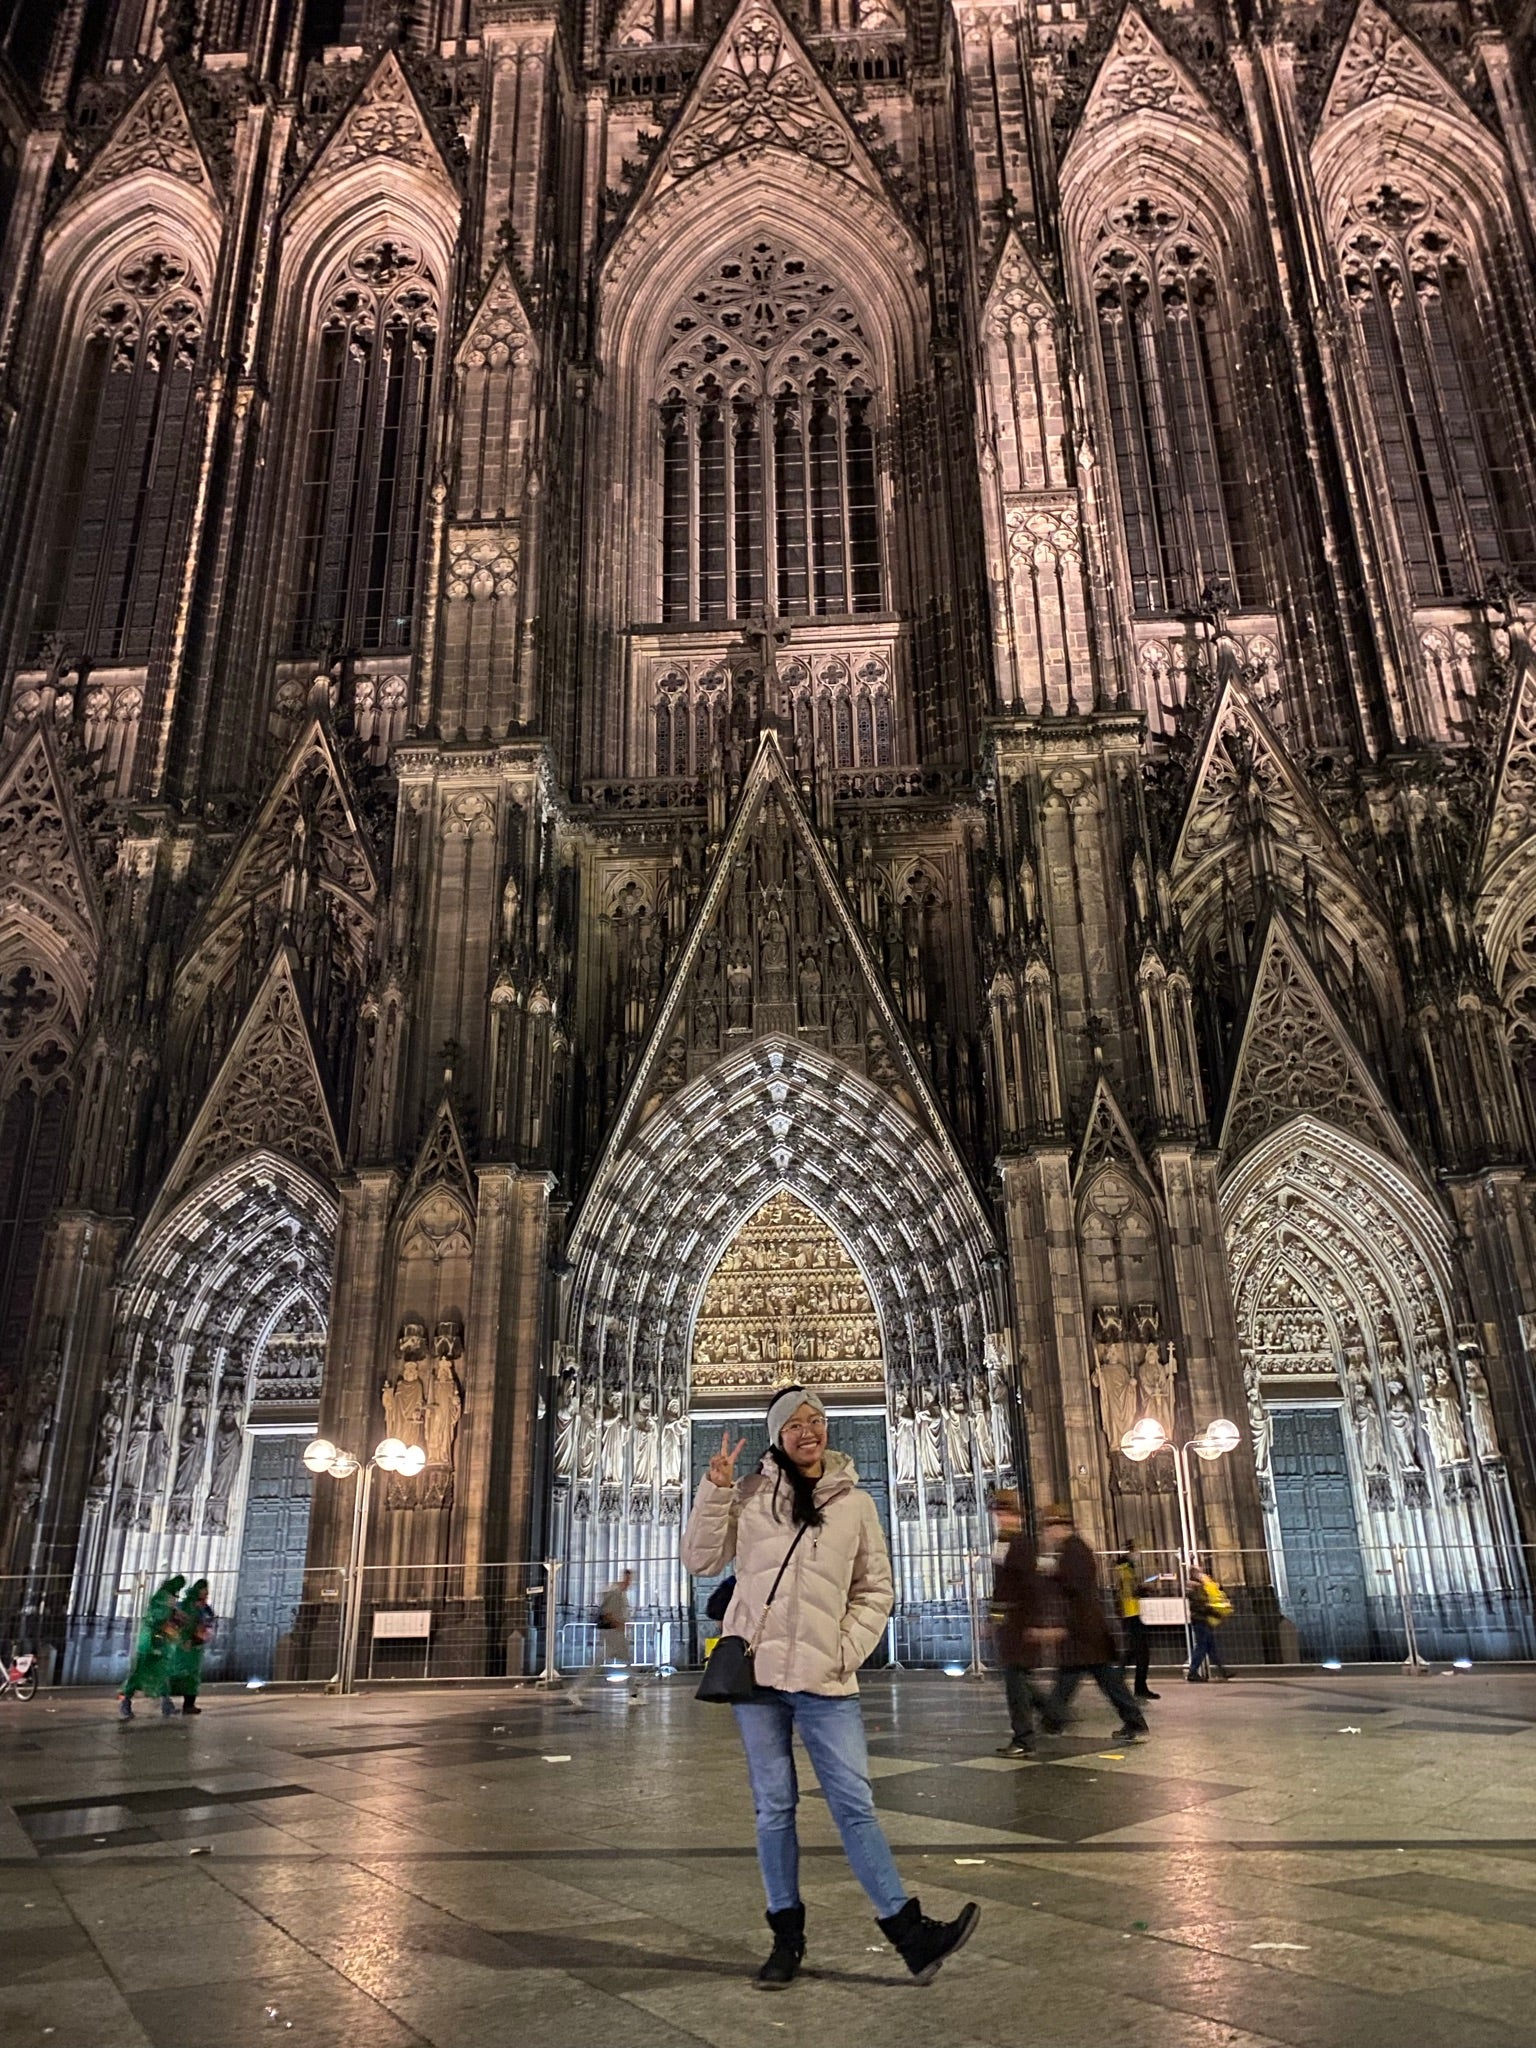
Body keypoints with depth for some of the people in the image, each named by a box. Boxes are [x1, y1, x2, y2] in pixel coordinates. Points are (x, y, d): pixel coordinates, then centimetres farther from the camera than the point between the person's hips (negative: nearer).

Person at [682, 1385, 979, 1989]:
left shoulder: (855, 1503, 5)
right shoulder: (751, 1495, 3)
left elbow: (876, 1591, 11)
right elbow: (702, 1560, 1)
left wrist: (850, 1648, -3)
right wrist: (714, 1489, -9)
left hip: (825, 1678, 0)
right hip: (756, 1671, 0)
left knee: (854, 1804, -1)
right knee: (774, 1807, 9)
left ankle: (910, 1934, 5)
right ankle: (787, 1937, 22)